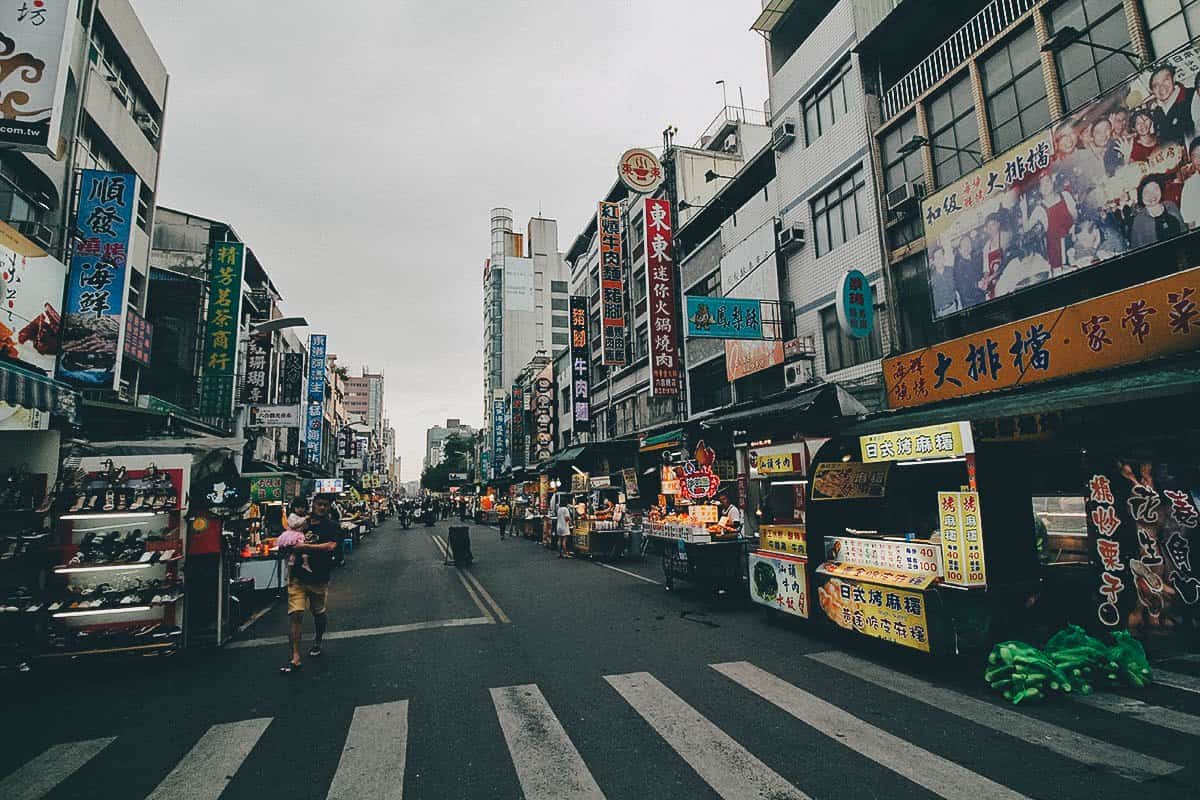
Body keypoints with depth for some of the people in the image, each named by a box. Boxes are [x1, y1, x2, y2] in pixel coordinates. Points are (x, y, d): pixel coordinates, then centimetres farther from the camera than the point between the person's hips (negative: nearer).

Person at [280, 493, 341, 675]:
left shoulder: (332, 526, -5)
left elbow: (331, 546, -22)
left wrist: (306, 546, -23)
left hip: (319, 578, -1)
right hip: (297, 576, 1)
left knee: (319, 614, 14)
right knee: (295, 614, -9)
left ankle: (317, 642, 41)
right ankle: (295, 658, -5)